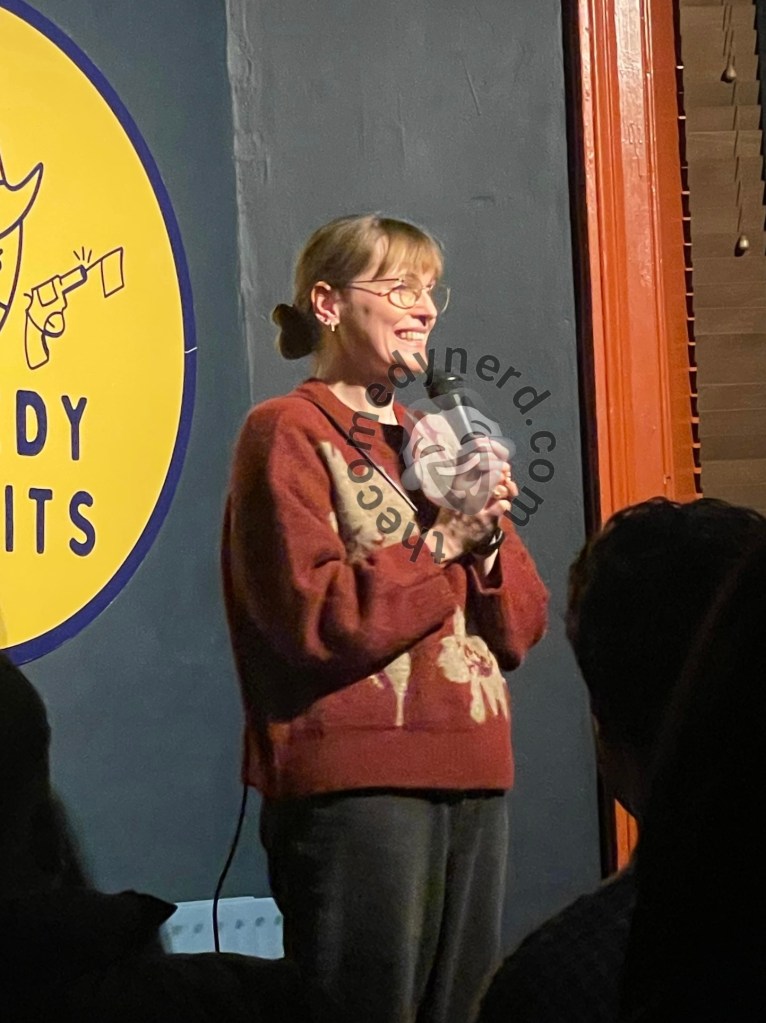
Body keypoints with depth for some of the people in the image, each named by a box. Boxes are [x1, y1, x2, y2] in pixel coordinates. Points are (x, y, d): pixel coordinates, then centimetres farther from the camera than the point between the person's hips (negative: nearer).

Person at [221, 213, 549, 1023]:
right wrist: (441, 544, -12)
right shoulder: (288, 433, -4)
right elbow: (317, 616, -16)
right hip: (355, 780, -7)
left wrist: (490, 536, -5)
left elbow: (521, 628, 13)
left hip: (469, 774, 7)